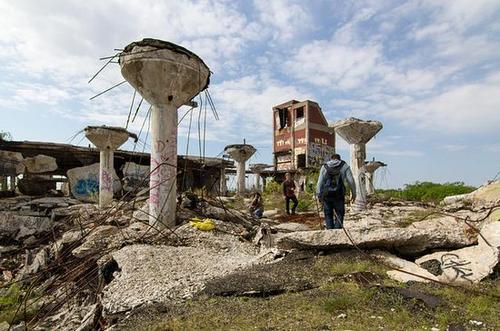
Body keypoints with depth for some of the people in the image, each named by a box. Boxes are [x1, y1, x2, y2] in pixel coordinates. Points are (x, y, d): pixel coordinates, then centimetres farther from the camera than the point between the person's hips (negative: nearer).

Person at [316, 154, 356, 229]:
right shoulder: (344, 166, 8)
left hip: (326, 195, 1)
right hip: (338, 195, -1)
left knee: (328, 214, 11)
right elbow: (351, 181, 1)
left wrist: (319, 195, 7)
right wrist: (353, 193, 10)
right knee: (339, 214, 9)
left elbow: (320, 182, 4)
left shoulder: (324, 167, 10)